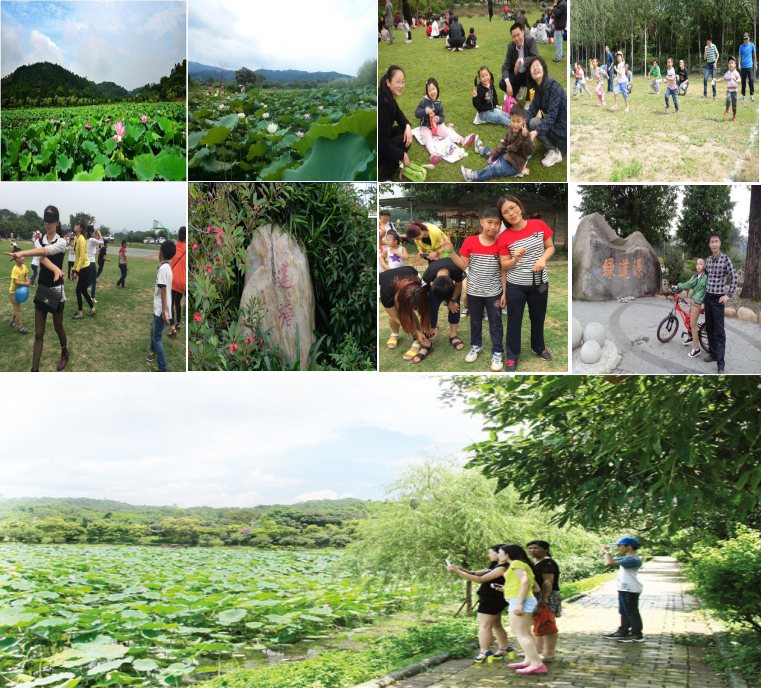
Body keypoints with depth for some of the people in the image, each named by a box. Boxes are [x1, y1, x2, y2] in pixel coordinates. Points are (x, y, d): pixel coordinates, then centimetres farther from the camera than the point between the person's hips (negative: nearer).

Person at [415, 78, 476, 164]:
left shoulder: (439, 103, -1)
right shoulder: (424, 101, -10)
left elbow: (442, 118, 1)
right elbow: (416, 113, -16)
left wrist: (438, 119, -24)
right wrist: (426, 111, -33)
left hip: (437, 125, 4)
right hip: (425, 127, -4)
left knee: (448, 131, -18)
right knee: (428, 138, -31)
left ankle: (463, 141, -35)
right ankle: (434, 154, -57)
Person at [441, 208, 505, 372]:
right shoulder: (469, 242, -10)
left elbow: (504, 270, -4)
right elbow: (464, 265, -5)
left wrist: (505, 292, -4)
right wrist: (450, 251, -17)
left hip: (493, 292, -1)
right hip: (474, 291, 1)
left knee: (495, 323, 6)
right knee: (475, 320, 20)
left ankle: (497, 352, 18)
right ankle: (476, 346, 39)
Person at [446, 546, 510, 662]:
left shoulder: (502, 568, -19)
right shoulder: (495, 567, 13)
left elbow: (480, 579, -21)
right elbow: (476, 573, 12)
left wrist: (458, 572, -21)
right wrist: (460, 569, -5)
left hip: (490, 600, -10)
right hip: (494, 601, 10)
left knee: (484, 626, -7)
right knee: (496, 625, 19)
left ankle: (484, 652, -7)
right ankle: (504, 648, 26)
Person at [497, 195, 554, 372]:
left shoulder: (539, 225, -7)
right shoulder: (504, 237, -10)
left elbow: (550, 247, 4)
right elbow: (505, 266, -5)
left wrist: (542, 259, -16)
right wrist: (515, 259, -25)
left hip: (539, 284, 2)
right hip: (515, 286, -2)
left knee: (538, 318, 20)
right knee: (514, 321, 8)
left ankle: (539, 348, 43)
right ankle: (512, 356, 24)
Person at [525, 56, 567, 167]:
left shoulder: (552, 84, -21)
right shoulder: (538, 88, 6)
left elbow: (552, 113, -28)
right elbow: (532, 109, -4)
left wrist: (537, 131, -37)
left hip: (562, 127, -9)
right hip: (552, 123, 10)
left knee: (533, 123, -20)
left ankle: (554, 151, -6)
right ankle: (555, 147, 15)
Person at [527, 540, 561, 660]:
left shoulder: (547, 563, -15)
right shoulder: (536, 563, 17)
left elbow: (548, 582, -24)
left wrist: (543, 599, -32)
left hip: (547, 597, -11)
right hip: (536, 597, 11)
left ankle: (549, 653, -5)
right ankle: (538, 650, 24)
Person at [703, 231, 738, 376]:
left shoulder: (725, 259, -13)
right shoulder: (708, 260, 5)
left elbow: (734, 278, -9)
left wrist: (728, 295, -11)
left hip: (718, 299, -6)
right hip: (708, 297, 6)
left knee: (719, 332, -7)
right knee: (709, 328, 15)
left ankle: (720, 366, -8)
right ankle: (713, 354, 30)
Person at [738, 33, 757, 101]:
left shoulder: (752, 45, 2)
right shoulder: (741, 46, 4)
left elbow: (754, 54, 11)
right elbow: (740, 56, 9)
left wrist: (755, 64, 11)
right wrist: (739, 64, -1)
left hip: (750, 65, -2)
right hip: (743, 66, 2)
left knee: (751, 80, -10)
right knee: (743, 81, 5)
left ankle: (751, 95, -5)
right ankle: (743, 95, 14)